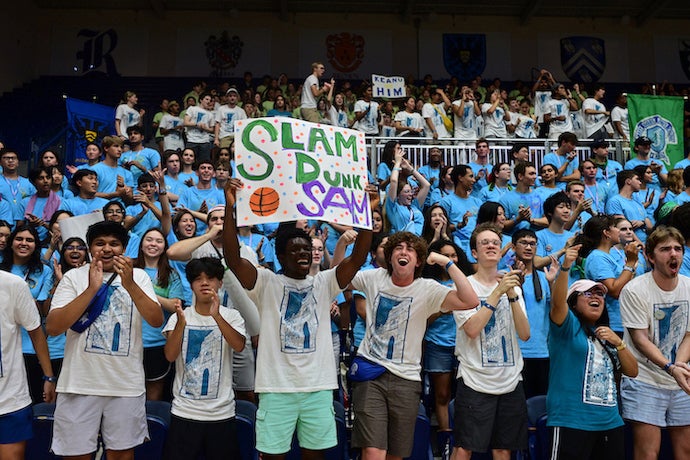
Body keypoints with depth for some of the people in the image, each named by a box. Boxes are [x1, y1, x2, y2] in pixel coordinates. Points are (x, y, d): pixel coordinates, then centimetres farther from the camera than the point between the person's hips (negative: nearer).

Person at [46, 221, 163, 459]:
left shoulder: (139, 276, 4)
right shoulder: (74, 276, 1)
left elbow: (157, 320, -9)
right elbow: (53, 328, -10)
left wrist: (130, 284, -22)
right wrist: (92, 288, -20)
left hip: (127, 384, 1)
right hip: (80, 383, -1)